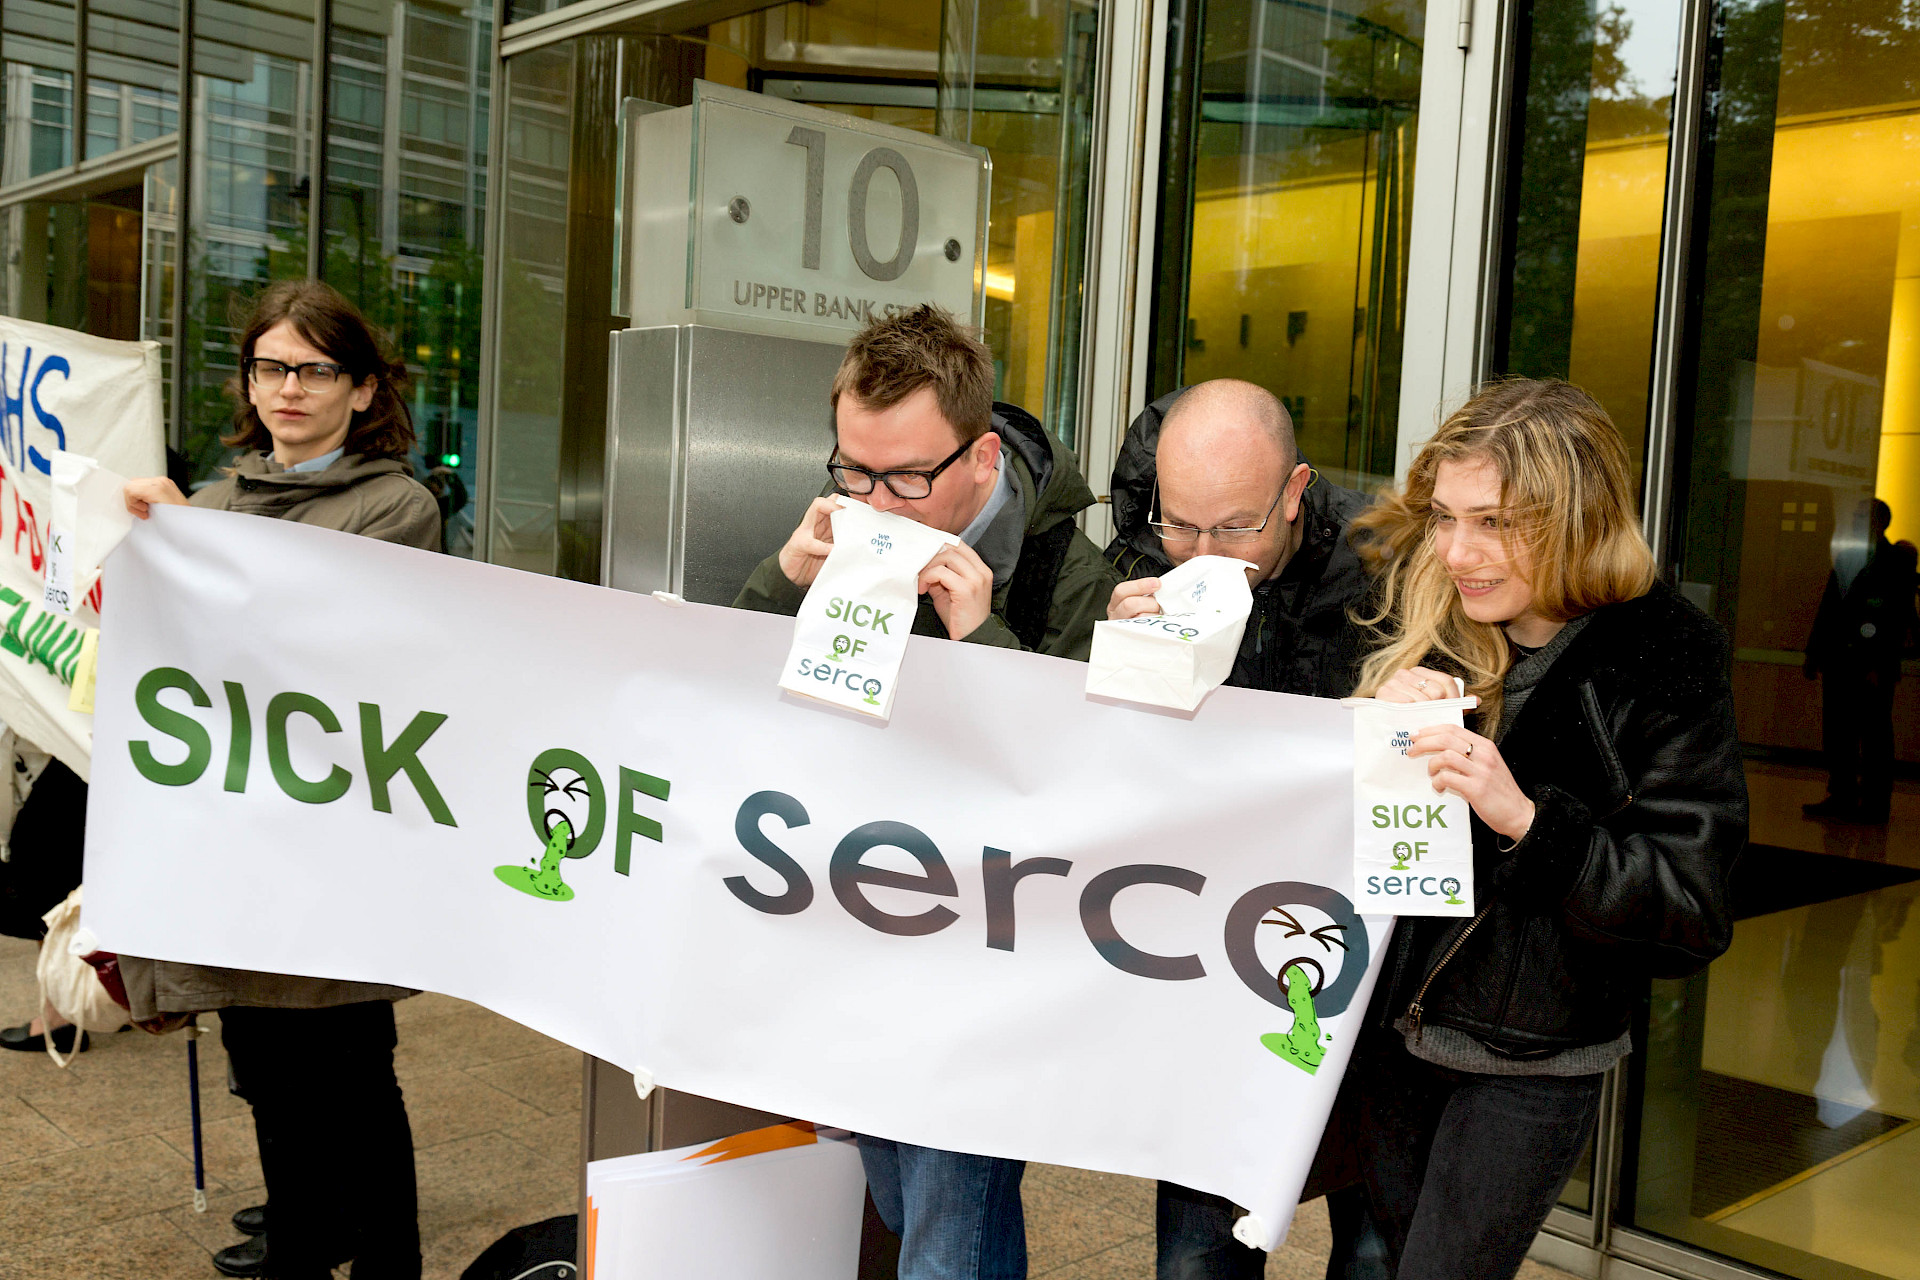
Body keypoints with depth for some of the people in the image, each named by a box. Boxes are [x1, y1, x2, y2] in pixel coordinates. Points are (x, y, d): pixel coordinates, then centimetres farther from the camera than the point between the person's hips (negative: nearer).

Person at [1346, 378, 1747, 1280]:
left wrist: (1525, 818, -31)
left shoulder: (1666, 667, -15)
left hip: (1531, 1064, -4)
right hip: (1389, 1028, 4)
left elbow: (1689, 910, -18)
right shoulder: (1406, 601, -6)